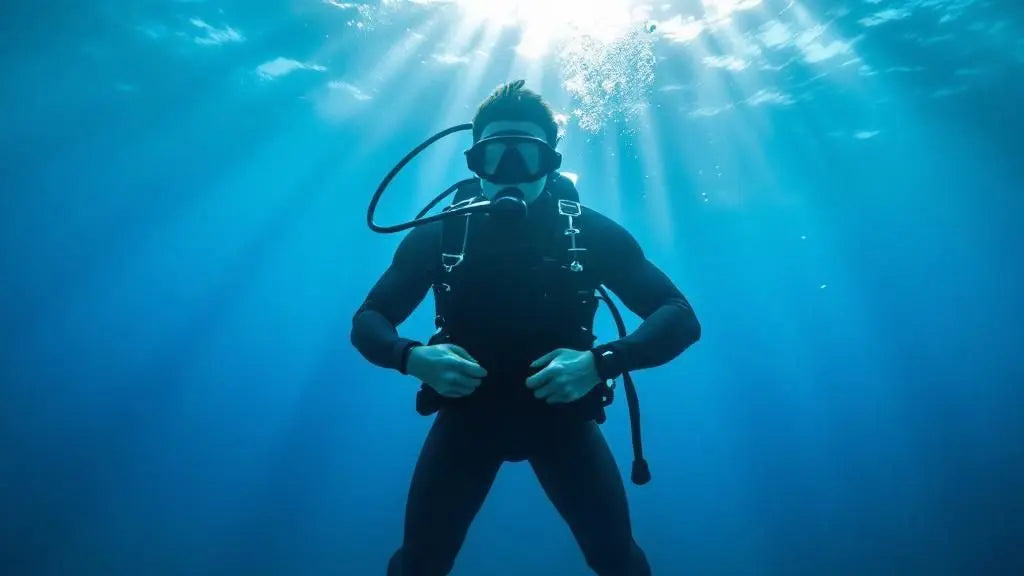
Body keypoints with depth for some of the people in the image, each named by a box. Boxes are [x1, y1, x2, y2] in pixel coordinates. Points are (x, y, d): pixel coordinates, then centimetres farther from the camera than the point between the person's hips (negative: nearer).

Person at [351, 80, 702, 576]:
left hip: (563, 415, 0)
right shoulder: (439, 235, -12)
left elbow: (681, 318, -14)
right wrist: (413, 357, -28)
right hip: (466, 413, 1)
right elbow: (366, 322, -6)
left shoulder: (591, 233, -14)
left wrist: (600, 362, -31)